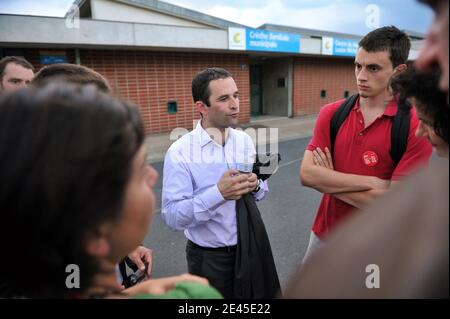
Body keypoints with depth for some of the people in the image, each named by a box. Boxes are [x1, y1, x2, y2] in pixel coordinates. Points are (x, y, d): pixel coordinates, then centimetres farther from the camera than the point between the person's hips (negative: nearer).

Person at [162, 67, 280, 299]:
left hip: (250, 248, 5)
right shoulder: (179, 153, -19)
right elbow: (172, 217, -22)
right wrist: (218, 194, -33)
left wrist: (255, 185, -15)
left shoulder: (245, 141, -2)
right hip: (209, 259, -4)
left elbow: (262, 191, 7)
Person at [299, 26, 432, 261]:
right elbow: (306, 174, -15)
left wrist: (329, 181, -16)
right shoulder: (331, 114, -6)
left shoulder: (415, 127, -16)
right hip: (324, 234, 4)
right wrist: (372, 182, -20)